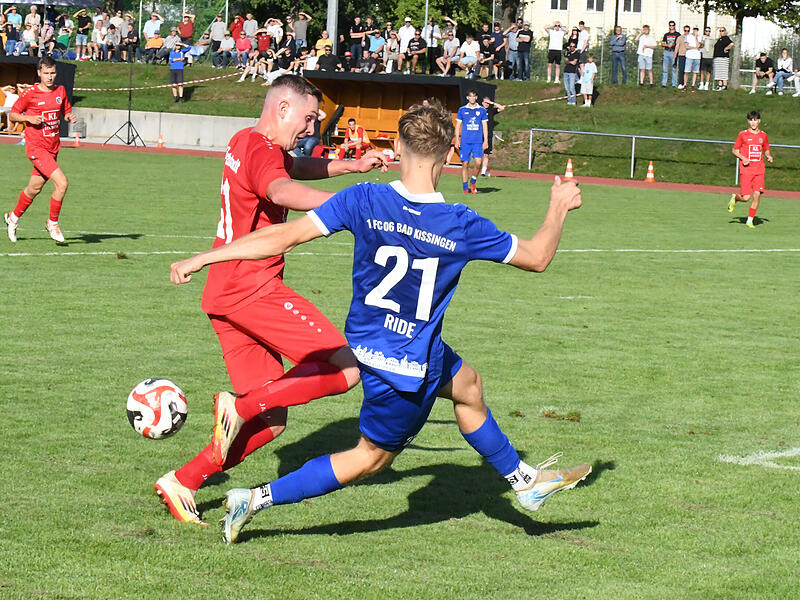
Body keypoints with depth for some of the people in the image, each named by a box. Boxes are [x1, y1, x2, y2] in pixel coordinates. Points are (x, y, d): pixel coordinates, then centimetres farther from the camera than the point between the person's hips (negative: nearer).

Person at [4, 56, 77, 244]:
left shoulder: (60, 91, 6)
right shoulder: (29, 94, -9)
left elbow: (66, 112, 19)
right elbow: (11, 116, 0)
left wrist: (70, 116, -4)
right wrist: (29, 118, -18)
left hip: (53, 148, 6)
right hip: (36, 148, -6)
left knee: (34, 188, 16)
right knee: (62, 182, -19)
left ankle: (13, 217, 39)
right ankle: (52, 223, 0)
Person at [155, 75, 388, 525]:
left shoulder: (246, 144, 19)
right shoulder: (262, 151, -12)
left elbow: (298, 167, 43)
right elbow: (281, 191, -37)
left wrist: (352, 166, 36)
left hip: (226, 297, 10)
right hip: (254, 288, -10)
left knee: (272, 420, 8)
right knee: (344, 370, -13)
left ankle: (182, 483, 4)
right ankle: (241, 405, -19)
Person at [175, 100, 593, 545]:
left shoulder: (365, 201, -18)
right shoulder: (461, 225, -22)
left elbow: (283, 237, -19)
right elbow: (537, 258, -6)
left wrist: (202, 259, -12)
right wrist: (560, 209, 13)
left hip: (369, 339, 6)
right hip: (410, 366, -5)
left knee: (467, 386, 27)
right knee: (372, 457, 12)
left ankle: (524, 480, 43)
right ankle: (258, 500, 5)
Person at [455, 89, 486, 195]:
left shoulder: (482, 110, 9)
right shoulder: (462, 110, 8)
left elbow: (485, 126, 10)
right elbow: (458, 126, 10)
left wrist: (486, 141, 3)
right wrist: (457, 140, 1)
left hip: (478, 142, 0)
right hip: (465, 141, 0)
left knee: (478, 162, -14)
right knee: (465, 164, -1)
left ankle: (473, 181, 10)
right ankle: (465, 187, 8)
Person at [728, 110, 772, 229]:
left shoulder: (763, 135, 10)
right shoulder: (743, 134, 0)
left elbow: (766, 150, 22)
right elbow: (735, 150, 6)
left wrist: (769, 156, 0)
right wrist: (743, 158, -12)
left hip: (759, 170, 3)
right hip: (746, 170, -3)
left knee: (757, 194, -10)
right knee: (746, 197, -9)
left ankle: (750, 220, 4)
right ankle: (734, 198, 27)